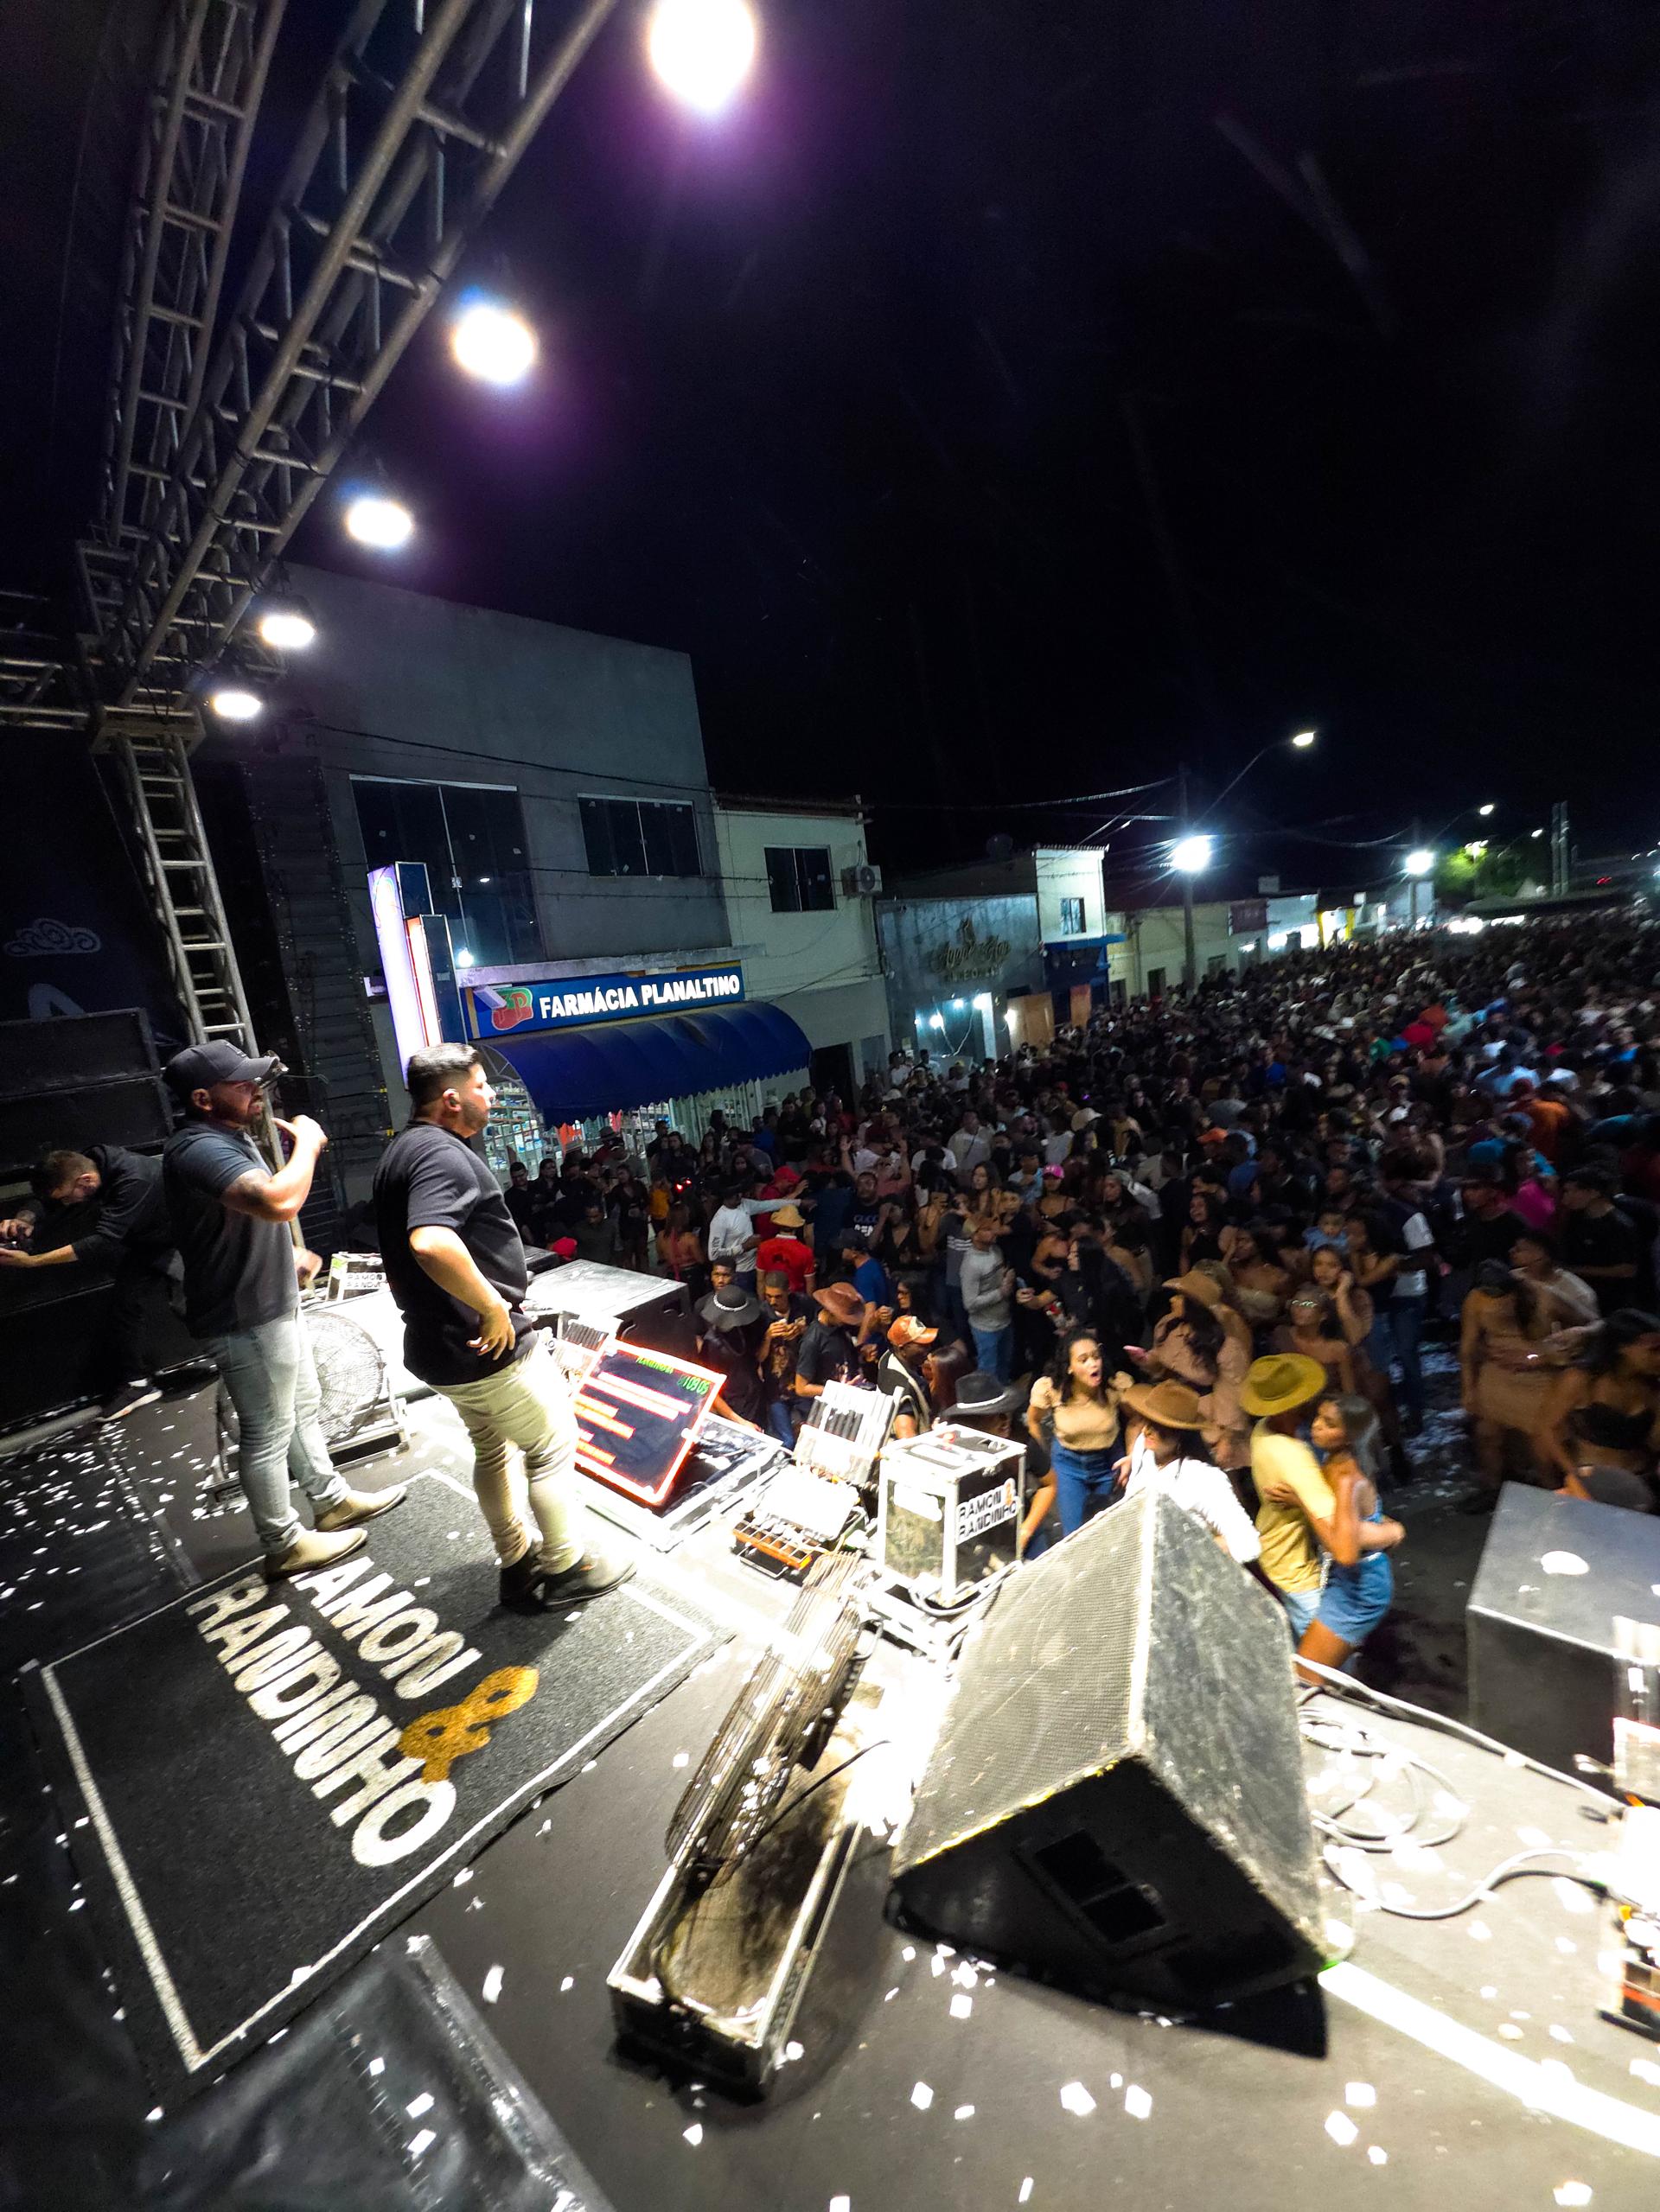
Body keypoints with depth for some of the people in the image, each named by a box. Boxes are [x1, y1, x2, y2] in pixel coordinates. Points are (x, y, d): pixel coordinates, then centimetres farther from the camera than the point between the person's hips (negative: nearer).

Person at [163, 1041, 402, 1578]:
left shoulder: (225, 1139, 10)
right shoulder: (199, 1148, -25)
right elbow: (279, 1202, -42)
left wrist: (289, 1258, 15)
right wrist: (307, 1141, -25)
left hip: (273, 1305, 10)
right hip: (246, 1320, -10)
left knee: (304, 1411, 21)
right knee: (268, 1433, 6)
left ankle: (333, 1501, 37)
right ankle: (284, 1545, 23)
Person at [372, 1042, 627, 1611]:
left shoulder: (402, 1150, 11)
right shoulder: (441, 1153, -23)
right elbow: (432, 1243, -42)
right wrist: (495, 1308, -30)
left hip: (440, 1345, 10)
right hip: (490, 1345, -10)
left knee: (491, 1448, 24)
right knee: (552, 1446, 9)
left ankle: (517, 1562, 40)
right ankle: (566, 1568, 25)